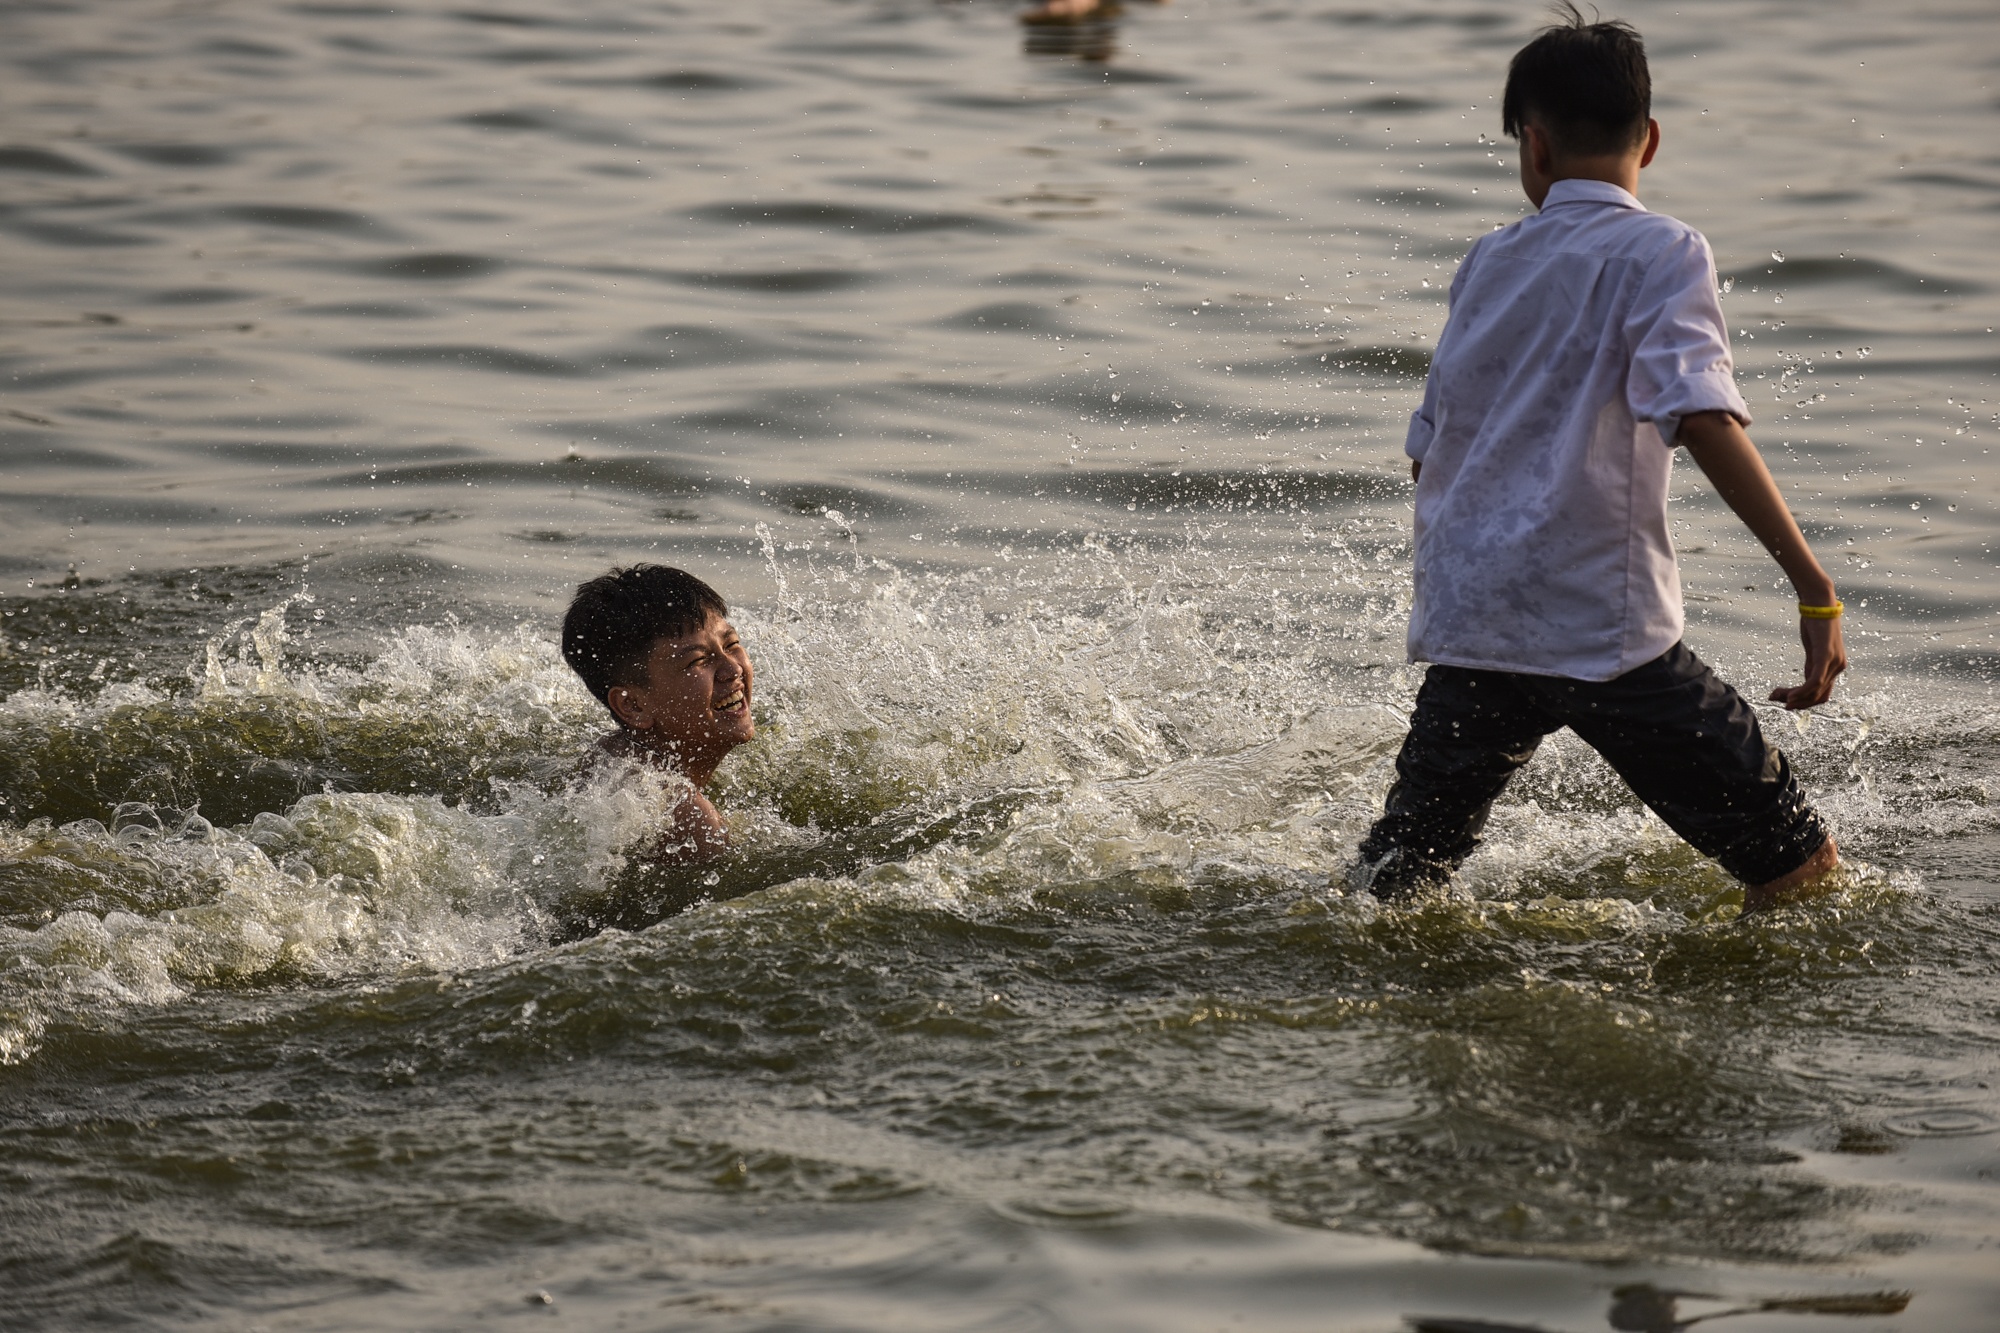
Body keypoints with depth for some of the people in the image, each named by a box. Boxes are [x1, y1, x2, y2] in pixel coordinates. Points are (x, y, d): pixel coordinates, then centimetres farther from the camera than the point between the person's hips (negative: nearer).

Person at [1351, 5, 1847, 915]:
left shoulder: (1488, 261, 13)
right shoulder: (1660, 252, -4)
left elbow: (1426, 451, 20)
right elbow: (1703, 420, -18)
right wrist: (1815, 590, -20)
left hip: (1468, 628, 6)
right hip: (1604, 630, -6)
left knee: (1393, 884, 13)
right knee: (1800, 870, 2)